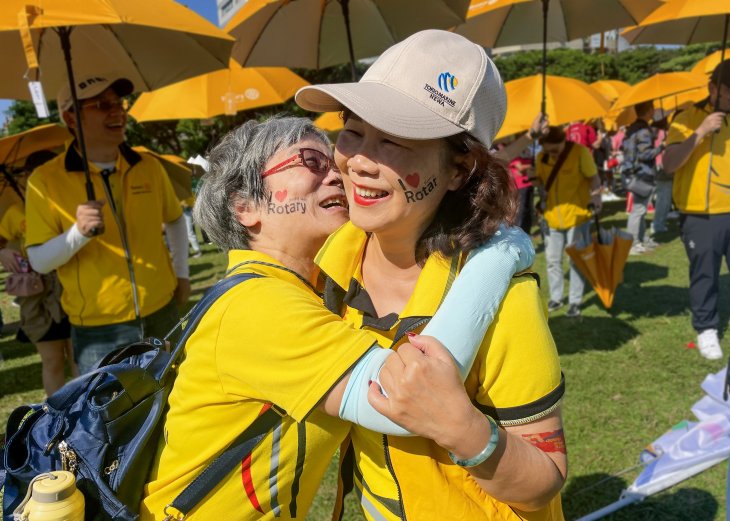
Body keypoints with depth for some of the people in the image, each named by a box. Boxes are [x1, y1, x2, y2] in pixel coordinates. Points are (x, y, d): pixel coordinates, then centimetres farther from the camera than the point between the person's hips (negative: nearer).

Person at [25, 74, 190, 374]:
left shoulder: (148, 166, 0)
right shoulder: (46, 180, -10)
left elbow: (174, 218, 17)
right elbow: (39, 262, -11)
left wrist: (181, 272, 11)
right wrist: (78, 232, -28)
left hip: (162, 314, 4)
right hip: (98, 330, -3)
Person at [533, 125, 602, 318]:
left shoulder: (580, 152, -14)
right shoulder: (542, 157, -1)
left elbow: (594, 179, -8)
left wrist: (595, 200, -24)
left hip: (577, 216, -4)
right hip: (552, 217, 5)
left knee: (577, 261, 6)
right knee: (552, 260, 11)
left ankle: (575, 301, 17)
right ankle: (555, 298, 26)